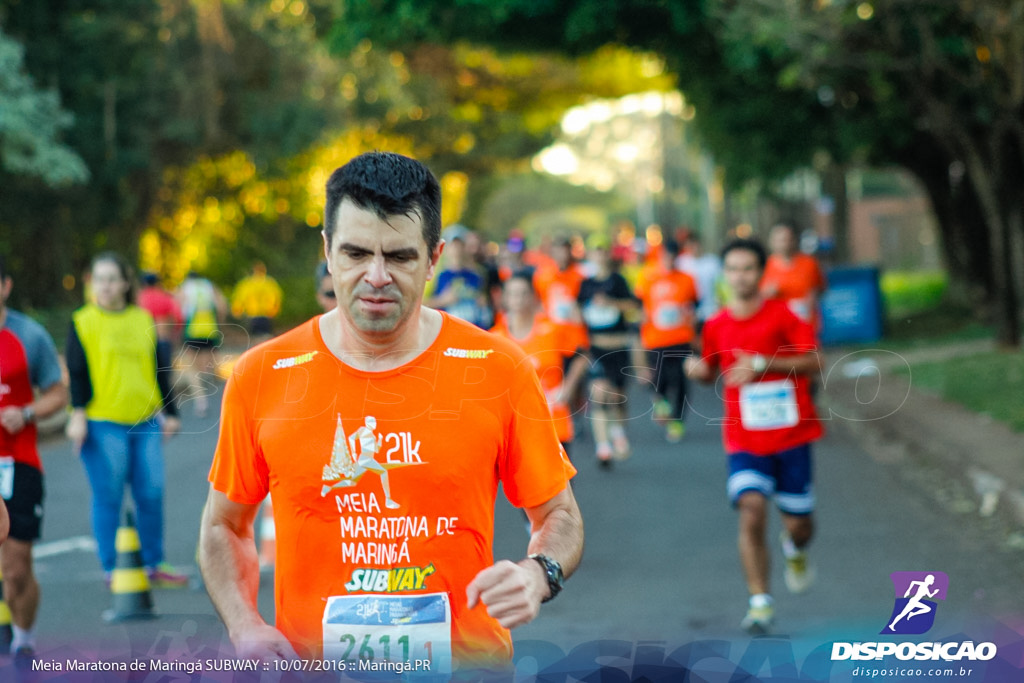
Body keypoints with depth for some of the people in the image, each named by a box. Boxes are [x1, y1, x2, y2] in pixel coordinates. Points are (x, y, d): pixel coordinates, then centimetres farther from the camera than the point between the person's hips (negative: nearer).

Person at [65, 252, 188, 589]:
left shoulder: (143, 320, 12)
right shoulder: (82, 322, 1)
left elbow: (160, 369, 16)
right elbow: (77, 373, -2)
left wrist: (169, 412, 13)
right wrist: (78, 415, -11)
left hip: (145, 421, 4)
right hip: (102, 424, -4)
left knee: (151, 495, 3)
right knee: (108, 498, 0)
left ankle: (154, 564, 16)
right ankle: (112, 570, 10)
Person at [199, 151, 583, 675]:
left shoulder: (499, 370, -6)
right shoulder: (260, 378, -5)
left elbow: (559, 516, 4)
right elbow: (225, 526, 8)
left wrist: (539, 574, -17)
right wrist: (245, 628, -8)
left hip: (464, 662, 0)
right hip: (310, 665, 0)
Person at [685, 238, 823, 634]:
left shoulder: (782, 315, -6)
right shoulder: (716, 326, 3)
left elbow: (814, 362, -11)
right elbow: (711, 371, 19)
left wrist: (761, 363, -21)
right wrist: (698, 370, -5)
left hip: (791, 436, -1)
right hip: (745, 439, 1)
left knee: (799, 524, 6)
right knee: (751, 511, -19)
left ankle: (795, 549, 44)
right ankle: (760, 602, -12)